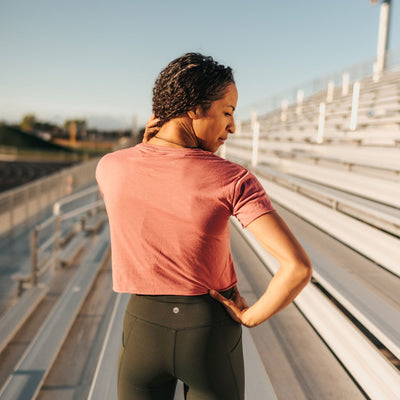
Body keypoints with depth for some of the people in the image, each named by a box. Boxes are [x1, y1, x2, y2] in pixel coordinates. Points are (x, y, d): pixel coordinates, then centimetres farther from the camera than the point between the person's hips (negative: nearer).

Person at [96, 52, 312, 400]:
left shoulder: (108, 166, -11)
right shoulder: (234, 180, -21)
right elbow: (299, 266, -28)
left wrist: (146, 148, -1)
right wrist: (251, 317, -10)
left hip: (144, 333, 2)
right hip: (210, 337, -1)